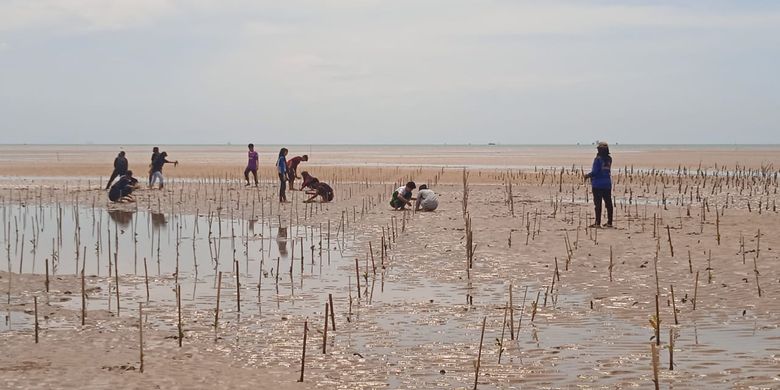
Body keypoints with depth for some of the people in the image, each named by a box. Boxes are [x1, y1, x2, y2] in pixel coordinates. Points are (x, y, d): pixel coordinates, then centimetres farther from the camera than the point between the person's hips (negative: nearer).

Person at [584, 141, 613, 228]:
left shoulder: (598, 159, -14)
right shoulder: (609, 159, 5)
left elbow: (595, 172, -16)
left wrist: (588, 175, 1)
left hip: (598, 184, -6)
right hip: (607, 184, 6)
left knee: (598, 204, -2)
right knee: (608, 203, 8)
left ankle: (598, 223, -2)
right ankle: (609, 222, 11)